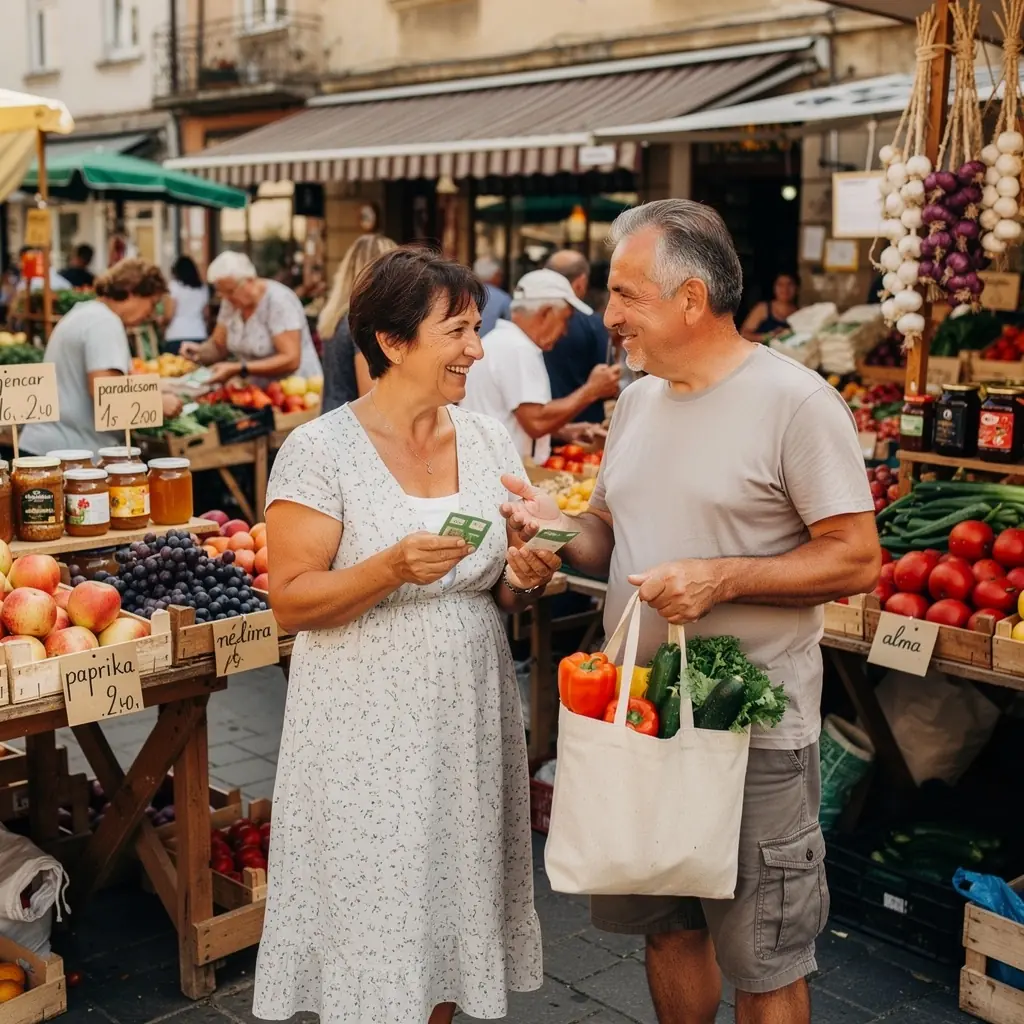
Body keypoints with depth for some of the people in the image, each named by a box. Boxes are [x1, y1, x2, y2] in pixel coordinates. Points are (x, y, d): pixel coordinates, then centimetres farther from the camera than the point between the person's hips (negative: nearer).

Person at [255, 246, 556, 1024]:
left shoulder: (490, 440, 4)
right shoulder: (321, 449, -12)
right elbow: (292, 602, -13)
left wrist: (526, 579, -10)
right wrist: (392, 568, -27)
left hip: (469, 718, 5)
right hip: (368, 732, -4)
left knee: (453, 906, 16)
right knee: (374, 931, 7)